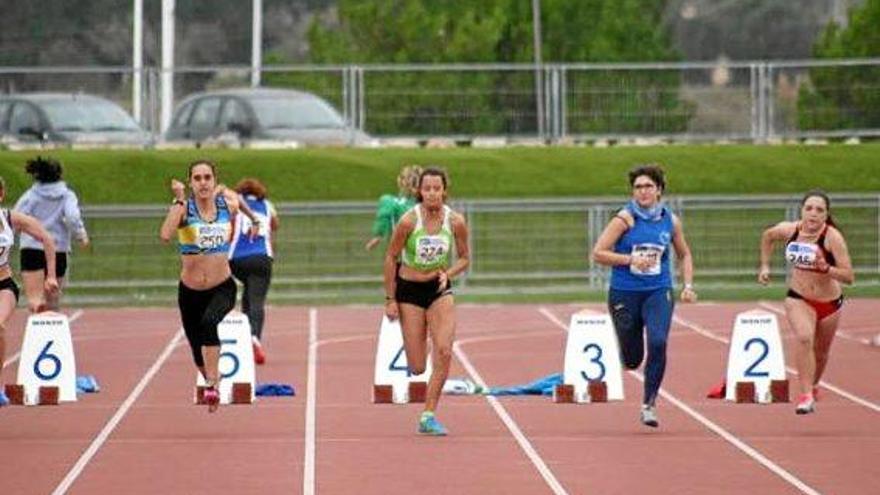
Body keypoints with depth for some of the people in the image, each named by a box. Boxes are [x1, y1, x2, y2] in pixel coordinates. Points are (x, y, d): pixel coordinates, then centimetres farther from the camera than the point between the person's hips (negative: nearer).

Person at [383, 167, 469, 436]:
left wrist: (448, 273, -15)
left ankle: (428, 416, -8)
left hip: (440, 291, 2)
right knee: (417, 368, -2)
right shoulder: (409, 221, -16)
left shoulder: (455, 222, -8)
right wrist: (390, 299, -5)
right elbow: (391, 257, -6)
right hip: (409, 291, -2)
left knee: (444, 352, -18)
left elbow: (464, 258, 6)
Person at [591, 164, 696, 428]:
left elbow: (684, 255, 19)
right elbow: (598, 253, -9)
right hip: (625, 294, -1)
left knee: (658, 343, -23)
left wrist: (688, 285, 6)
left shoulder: (671, 221, 4)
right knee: (632, 360, 5)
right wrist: (631, 260, -18)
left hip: (658, 292, 1)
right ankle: (631, 355, 45)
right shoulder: (625, 219, -7)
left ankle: (649, 404, -10)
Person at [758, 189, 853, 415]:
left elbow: (849, 276, -25)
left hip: (829, 302, 0)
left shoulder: (832, 237, -23)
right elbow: (767, 236, 12)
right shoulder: (789, 230, -13)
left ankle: (813, 386, 50)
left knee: (820, 352, 19)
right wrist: (765, 266, 9)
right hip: (798, 299, 0)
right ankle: (806, 396, -28)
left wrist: (826, 268, -40)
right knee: (804, 338, -28)